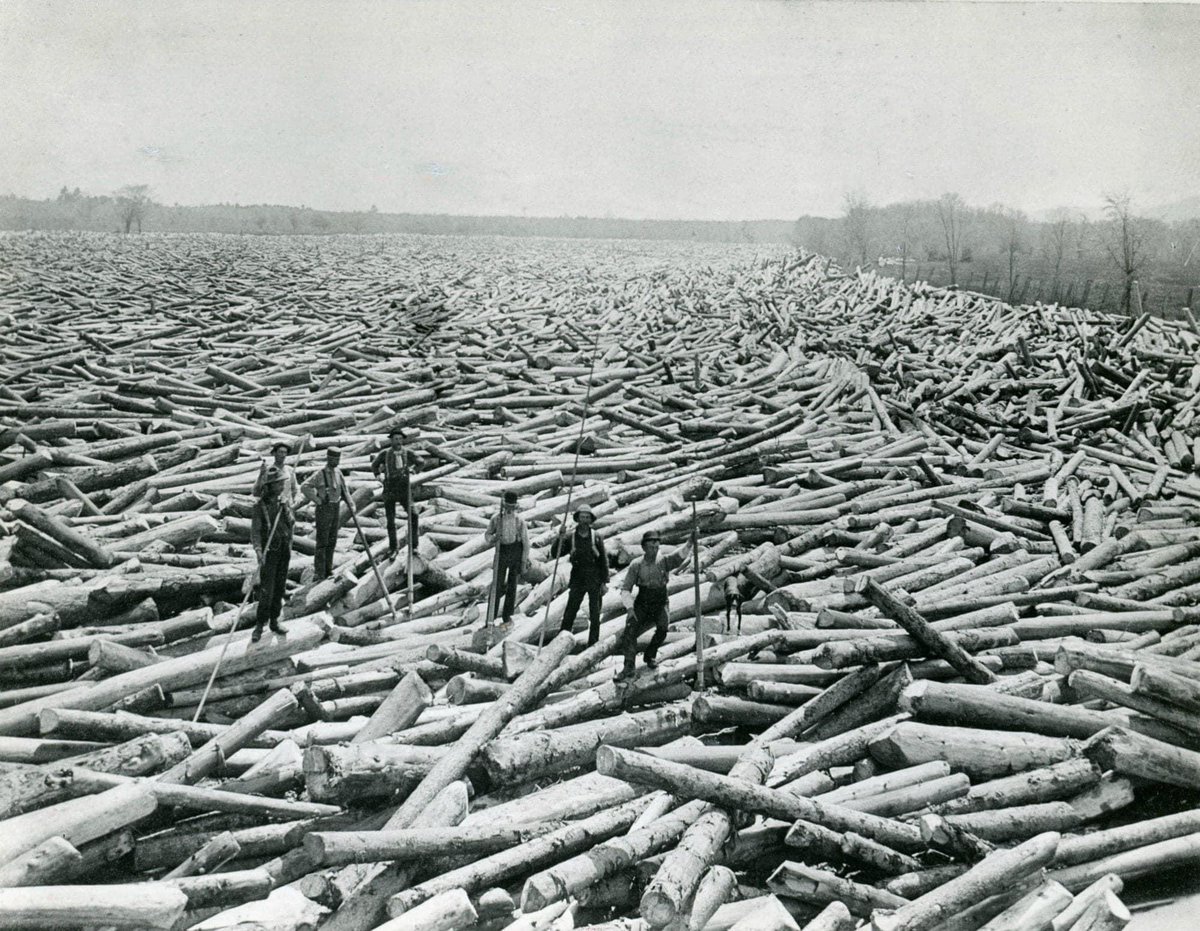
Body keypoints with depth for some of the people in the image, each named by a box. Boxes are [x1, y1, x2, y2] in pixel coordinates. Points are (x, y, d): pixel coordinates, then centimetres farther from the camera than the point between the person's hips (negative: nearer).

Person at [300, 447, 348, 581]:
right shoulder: (320, 474, -14)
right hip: (324, 509, -7)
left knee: (332, 541, 12)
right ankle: (319, 573, 1)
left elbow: (343, 488, 22)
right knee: (322, 542, -4)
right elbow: (304, 487, -20)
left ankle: (328, 570, 22)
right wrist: (317, 500, -17)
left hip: (336, 509, 7)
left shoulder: (338, 472, 6)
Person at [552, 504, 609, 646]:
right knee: (569, 613, -4)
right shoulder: (571, 538, 2)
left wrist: (605, 582, -2)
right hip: (577, 580, 1)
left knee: (594, 615, 2)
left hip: (595, 581, 0)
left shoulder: (596, 537, 0)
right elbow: (555, 553, -4)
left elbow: (604, 561, 2)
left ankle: (593, 644, 9)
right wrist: (560, 538, -19)